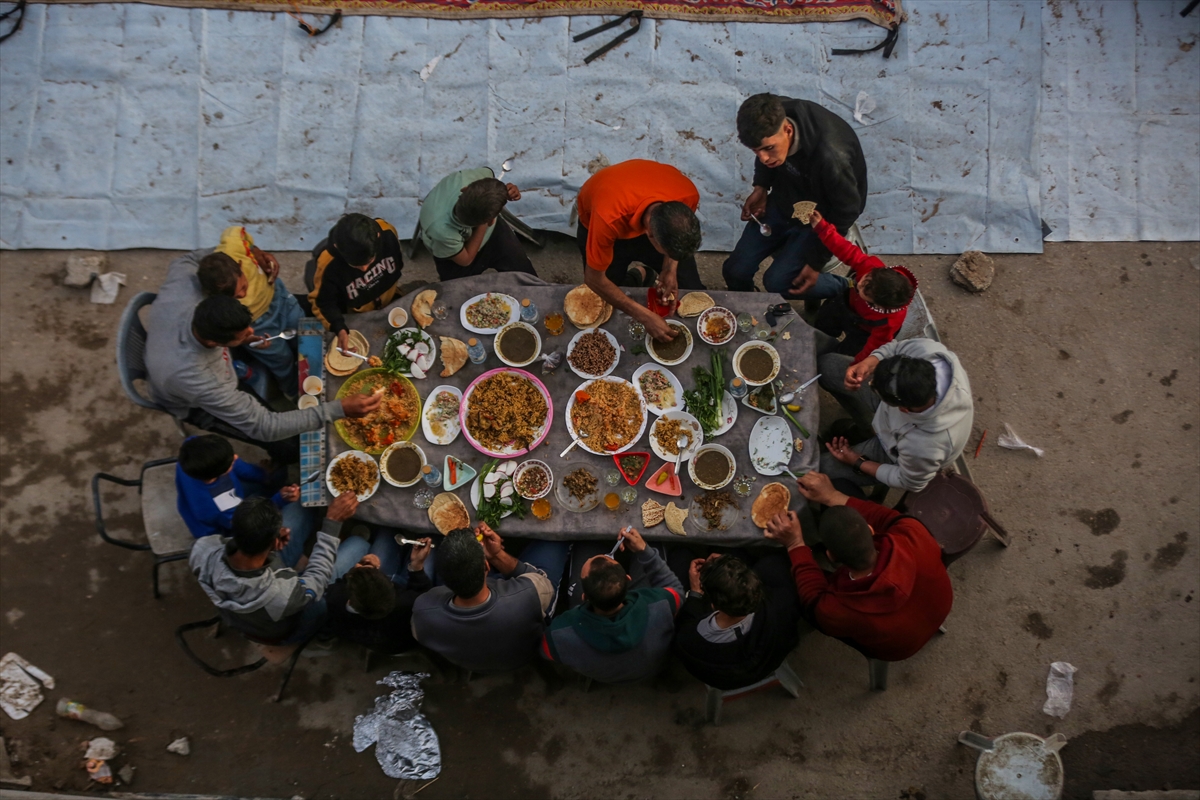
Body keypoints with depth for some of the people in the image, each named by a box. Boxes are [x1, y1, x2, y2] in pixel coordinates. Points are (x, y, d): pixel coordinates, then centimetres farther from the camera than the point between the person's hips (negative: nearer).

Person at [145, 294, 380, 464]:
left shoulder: (173, 299, -35)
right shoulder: (196, 380, -49)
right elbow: (265, 428, -41)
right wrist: (340, 409, -48)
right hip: (195, 405, -6)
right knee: (290, 447, -6)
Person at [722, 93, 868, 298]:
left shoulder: (831, 157, -41)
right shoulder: (774, 117, -25)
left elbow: (846, 212, -22)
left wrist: (817, 262, -16)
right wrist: (761, 186, -8)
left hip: (821, 218, -5)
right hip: (783, 200, 5)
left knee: (777, 282, -18)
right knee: (735, 272, -2)